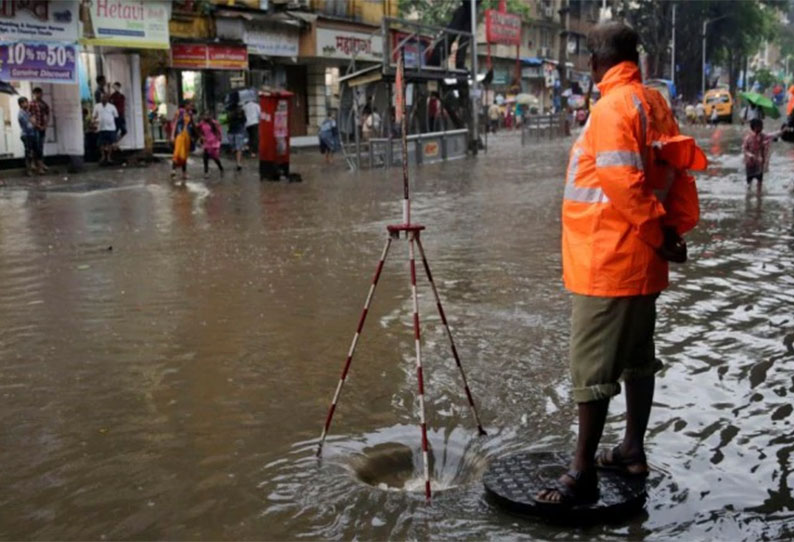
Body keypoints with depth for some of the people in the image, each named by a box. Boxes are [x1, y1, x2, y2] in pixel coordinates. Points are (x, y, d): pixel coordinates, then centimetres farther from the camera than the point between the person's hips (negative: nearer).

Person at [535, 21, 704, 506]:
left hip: (606, 262, -9)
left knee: (592, 368, -4)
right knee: (638, 359, 17)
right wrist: (674, 231, 5)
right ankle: (633, 449, 29)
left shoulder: (614, 106, -15)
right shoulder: (656, 103, 11)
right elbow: (679, 171, 10)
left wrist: (659, 236, -11)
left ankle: (583, 474, 2)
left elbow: (623, 184, -22)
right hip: (641, 260, 9)